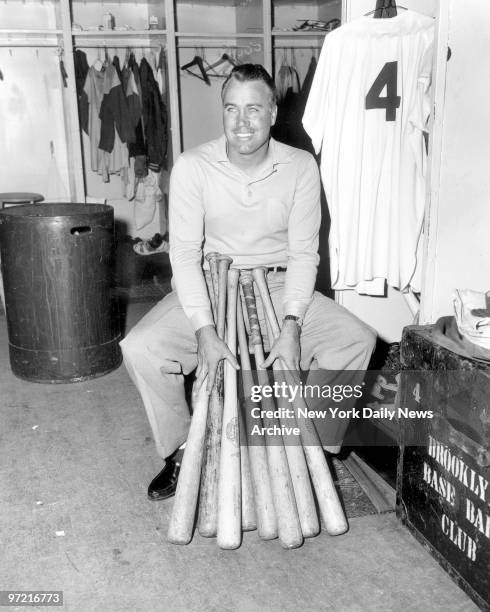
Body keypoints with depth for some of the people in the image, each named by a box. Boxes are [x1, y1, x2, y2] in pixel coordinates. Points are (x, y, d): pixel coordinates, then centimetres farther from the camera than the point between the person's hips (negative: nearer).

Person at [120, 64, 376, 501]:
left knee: (357, 340, -17)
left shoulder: (300, 166, -7)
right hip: (209, 285, -1)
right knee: (140, 348, -23)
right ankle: (181, 450, 3)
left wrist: (291, 325, -22)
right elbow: (185, 254, -14)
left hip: (280, 287, 1)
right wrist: (205, 331, -26)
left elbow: (304, 252, -8)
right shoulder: (193, 167, -11)